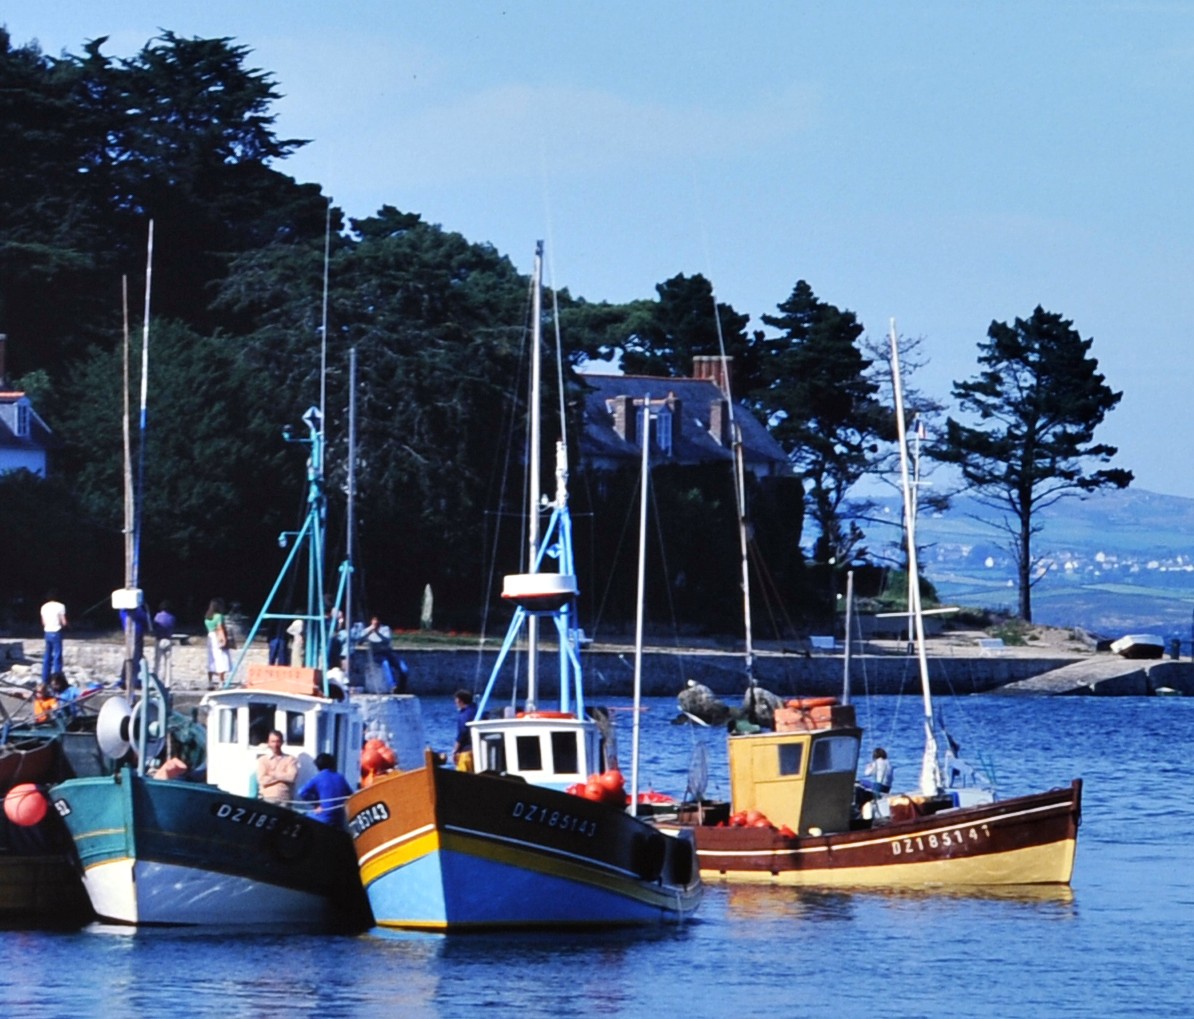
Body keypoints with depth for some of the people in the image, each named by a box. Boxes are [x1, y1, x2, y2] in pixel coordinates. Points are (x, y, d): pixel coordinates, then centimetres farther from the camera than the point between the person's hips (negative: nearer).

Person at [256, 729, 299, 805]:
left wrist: (273, 774, -2)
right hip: (268, 799, 0)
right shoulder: (262, 760, 10)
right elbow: (262, 780, -3)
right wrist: (282, 776, -3)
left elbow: (292, 776, -7)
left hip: (285, 799, 0)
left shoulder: (290, 759, 9)